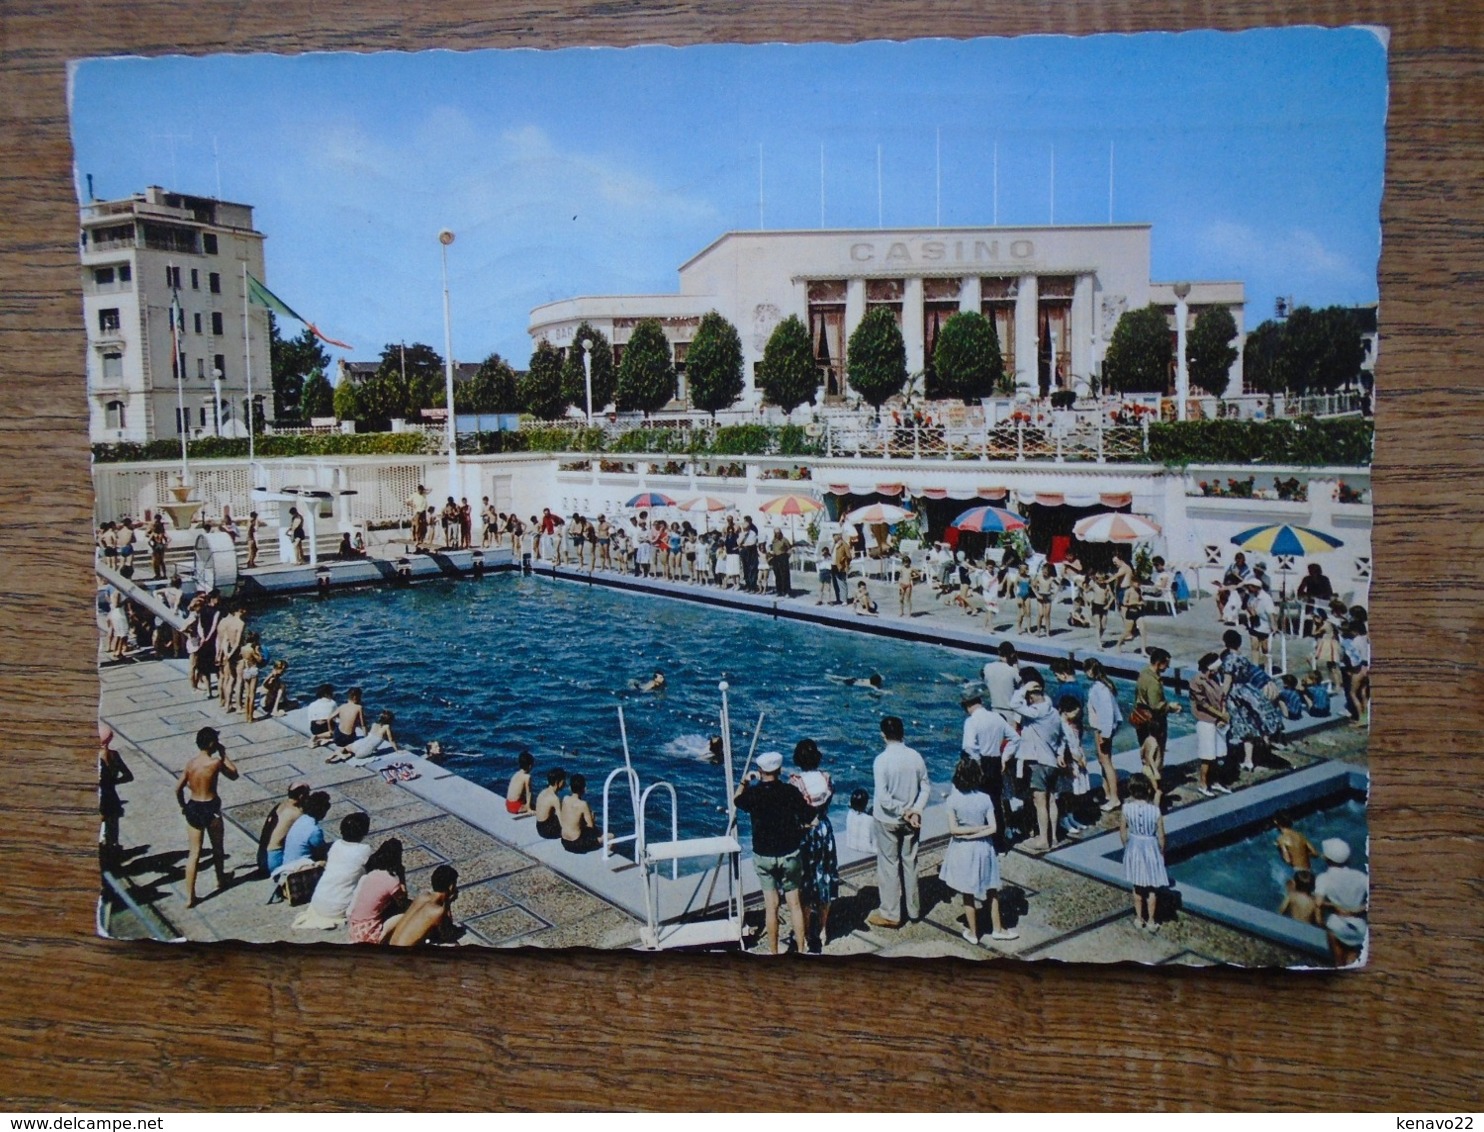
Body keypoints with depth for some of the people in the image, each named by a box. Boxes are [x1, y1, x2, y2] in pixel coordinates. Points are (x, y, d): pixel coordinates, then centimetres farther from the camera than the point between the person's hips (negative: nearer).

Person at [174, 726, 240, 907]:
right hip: (210, 808, -4)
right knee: (217, 849, 21)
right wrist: (223, 754, 0)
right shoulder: (215, 762, -17)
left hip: (193, 808, 4)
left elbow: (178, 787, 2)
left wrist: (183, 806, 17)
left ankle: (189, 896, 5)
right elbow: (234, 774, -2)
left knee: (194, 853, 8)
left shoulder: (190, 763, -1)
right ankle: (221, 881, 41)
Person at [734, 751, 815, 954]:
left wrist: (744, 781, 23)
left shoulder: (753, 793, -10)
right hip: (789, 855, 0)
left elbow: (736, 800, 12)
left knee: (771, 905, 8)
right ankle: (802, 948, 16)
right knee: (794, 903, 10)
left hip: (763, 856, 0)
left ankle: (773, 952, 16)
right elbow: (808, 817, -7)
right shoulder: (790, 791, -12)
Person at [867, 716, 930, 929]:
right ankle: (913, 908, 29)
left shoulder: (882, 760, -19)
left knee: (889, 865, 6)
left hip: (888, 820, -4)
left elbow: (883, 797, -22)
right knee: (910, 862, 17)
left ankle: (890, 914, 13)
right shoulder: (915, 757, -5)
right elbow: (925, 788, -3)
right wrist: (915, 811, -7)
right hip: (911, 820, 4)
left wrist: (902, 812, -11)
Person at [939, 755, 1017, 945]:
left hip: (963, 850, -1)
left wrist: (966, 834, -9)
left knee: (968, 894, 13)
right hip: (983, 848, 1)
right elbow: (992, 828, -14)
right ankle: (997, 928, 31)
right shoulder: (985, 798, -12)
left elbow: (953, 829, -17)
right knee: (991, 890, 19)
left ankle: (972, 933, 24)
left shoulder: (953, 799, -16)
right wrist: (978, 832, -10)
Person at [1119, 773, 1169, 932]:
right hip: (1151, 848, -2)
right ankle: (1150, 921, 28)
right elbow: (1160, 836, -12)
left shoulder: (1126, 808, -18)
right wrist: (1161, 852, 7)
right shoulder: (1155, 810, -22)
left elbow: (1122, 833, -6)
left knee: (1137, 886, 21)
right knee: (1151, 888, 17)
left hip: (1134, 848, 2)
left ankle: (1139, 919, 34)